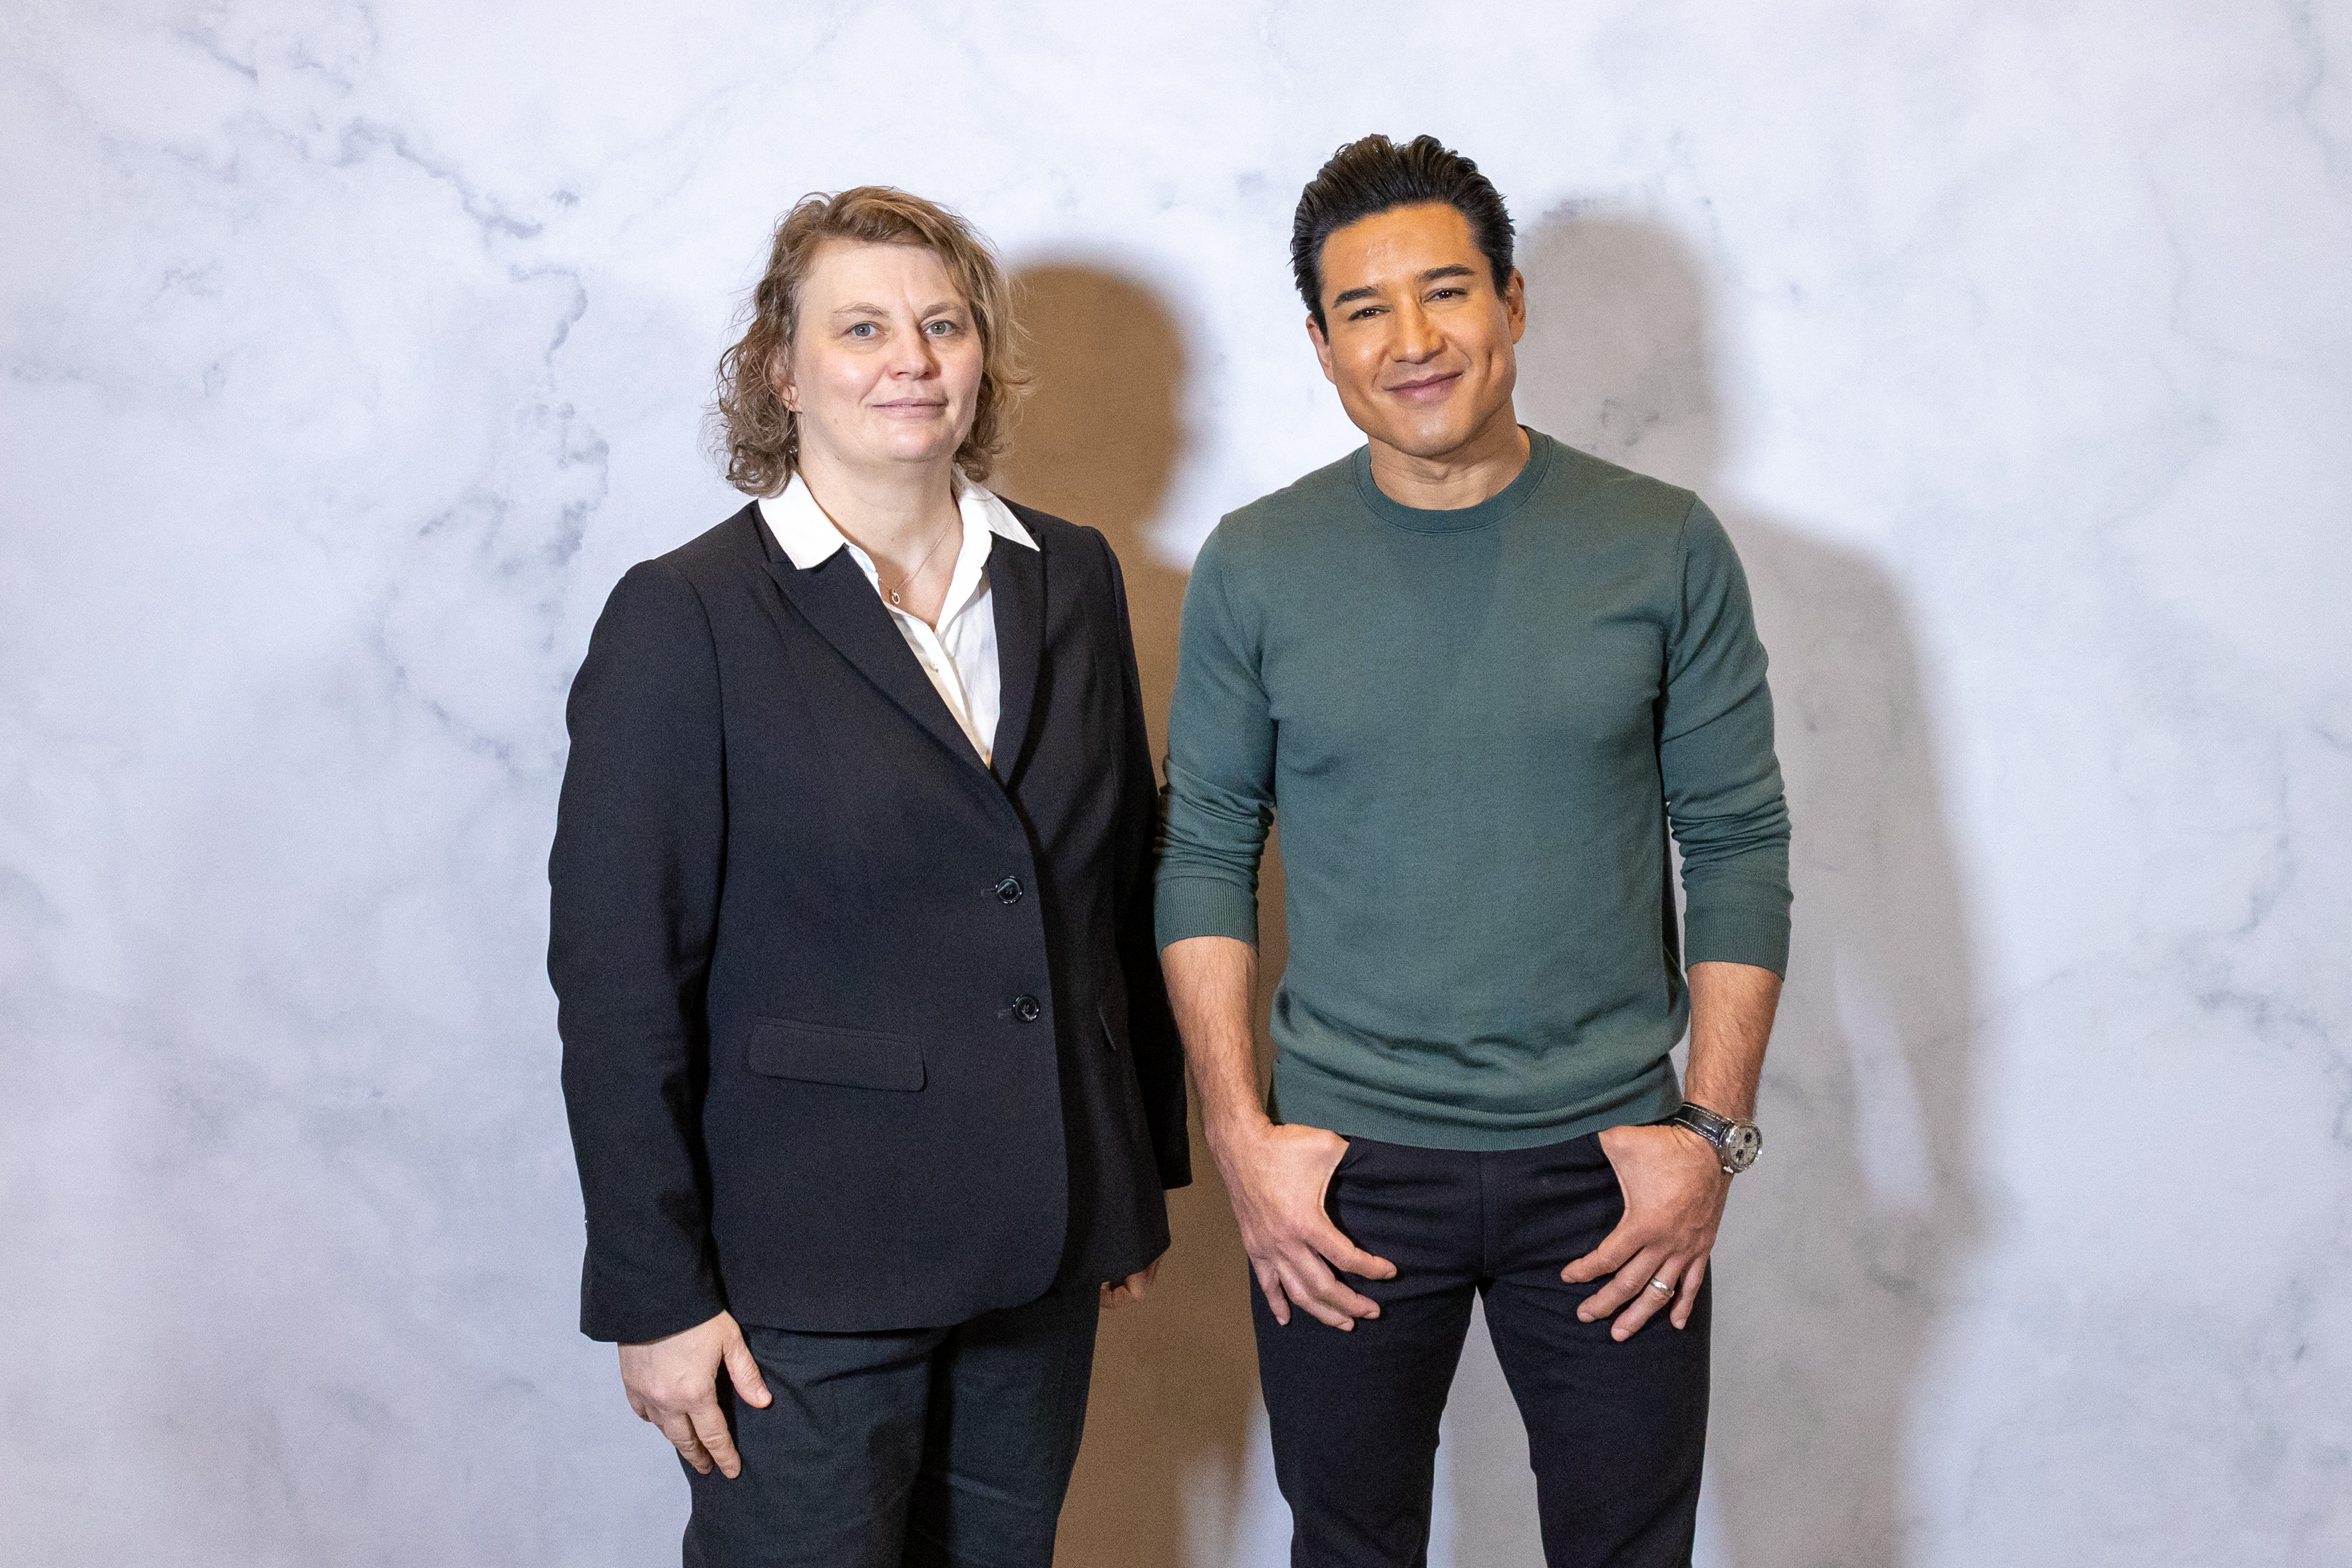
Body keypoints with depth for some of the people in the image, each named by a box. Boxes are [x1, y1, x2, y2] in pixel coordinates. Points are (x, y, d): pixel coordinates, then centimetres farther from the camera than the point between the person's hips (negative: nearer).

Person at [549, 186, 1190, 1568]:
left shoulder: (1074, 581, 5)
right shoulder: (686, 618, -10)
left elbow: (1123, 888, 11)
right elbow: (617, 982, -11)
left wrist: (1147, 1175, 12)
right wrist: (657, 1297, -11)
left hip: (1042, 1249, 5)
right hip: (806, 1279, -4)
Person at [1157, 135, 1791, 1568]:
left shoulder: (1666, 548, -3)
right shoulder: (1255, 566, -2)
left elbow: (1738, 844, 0)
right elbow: (1206, 854, 1)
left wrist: (1715, 1128, -6)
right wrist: (1239, 1132, -6)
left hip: (1611, 1164, 0)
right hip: (1344, 1171, 0)